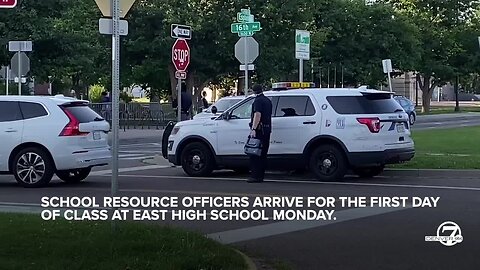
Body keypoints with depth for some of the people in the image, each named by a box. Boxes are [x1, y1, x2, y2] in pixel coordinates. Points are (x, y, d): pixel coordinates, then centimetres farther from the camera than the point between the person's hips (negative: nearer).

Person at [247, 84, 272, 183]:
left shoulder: (258, 101, -11)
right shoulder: (268, 100, 18)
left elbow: (257, 115, -23)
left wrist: (253, 128, -28)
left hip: (259, 130, -9)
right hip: (267, 129, 9)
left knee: (254, 153, -6)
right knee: (262, 154, 11)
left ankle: (255, 176, -10)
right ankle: (261, 175, 13)